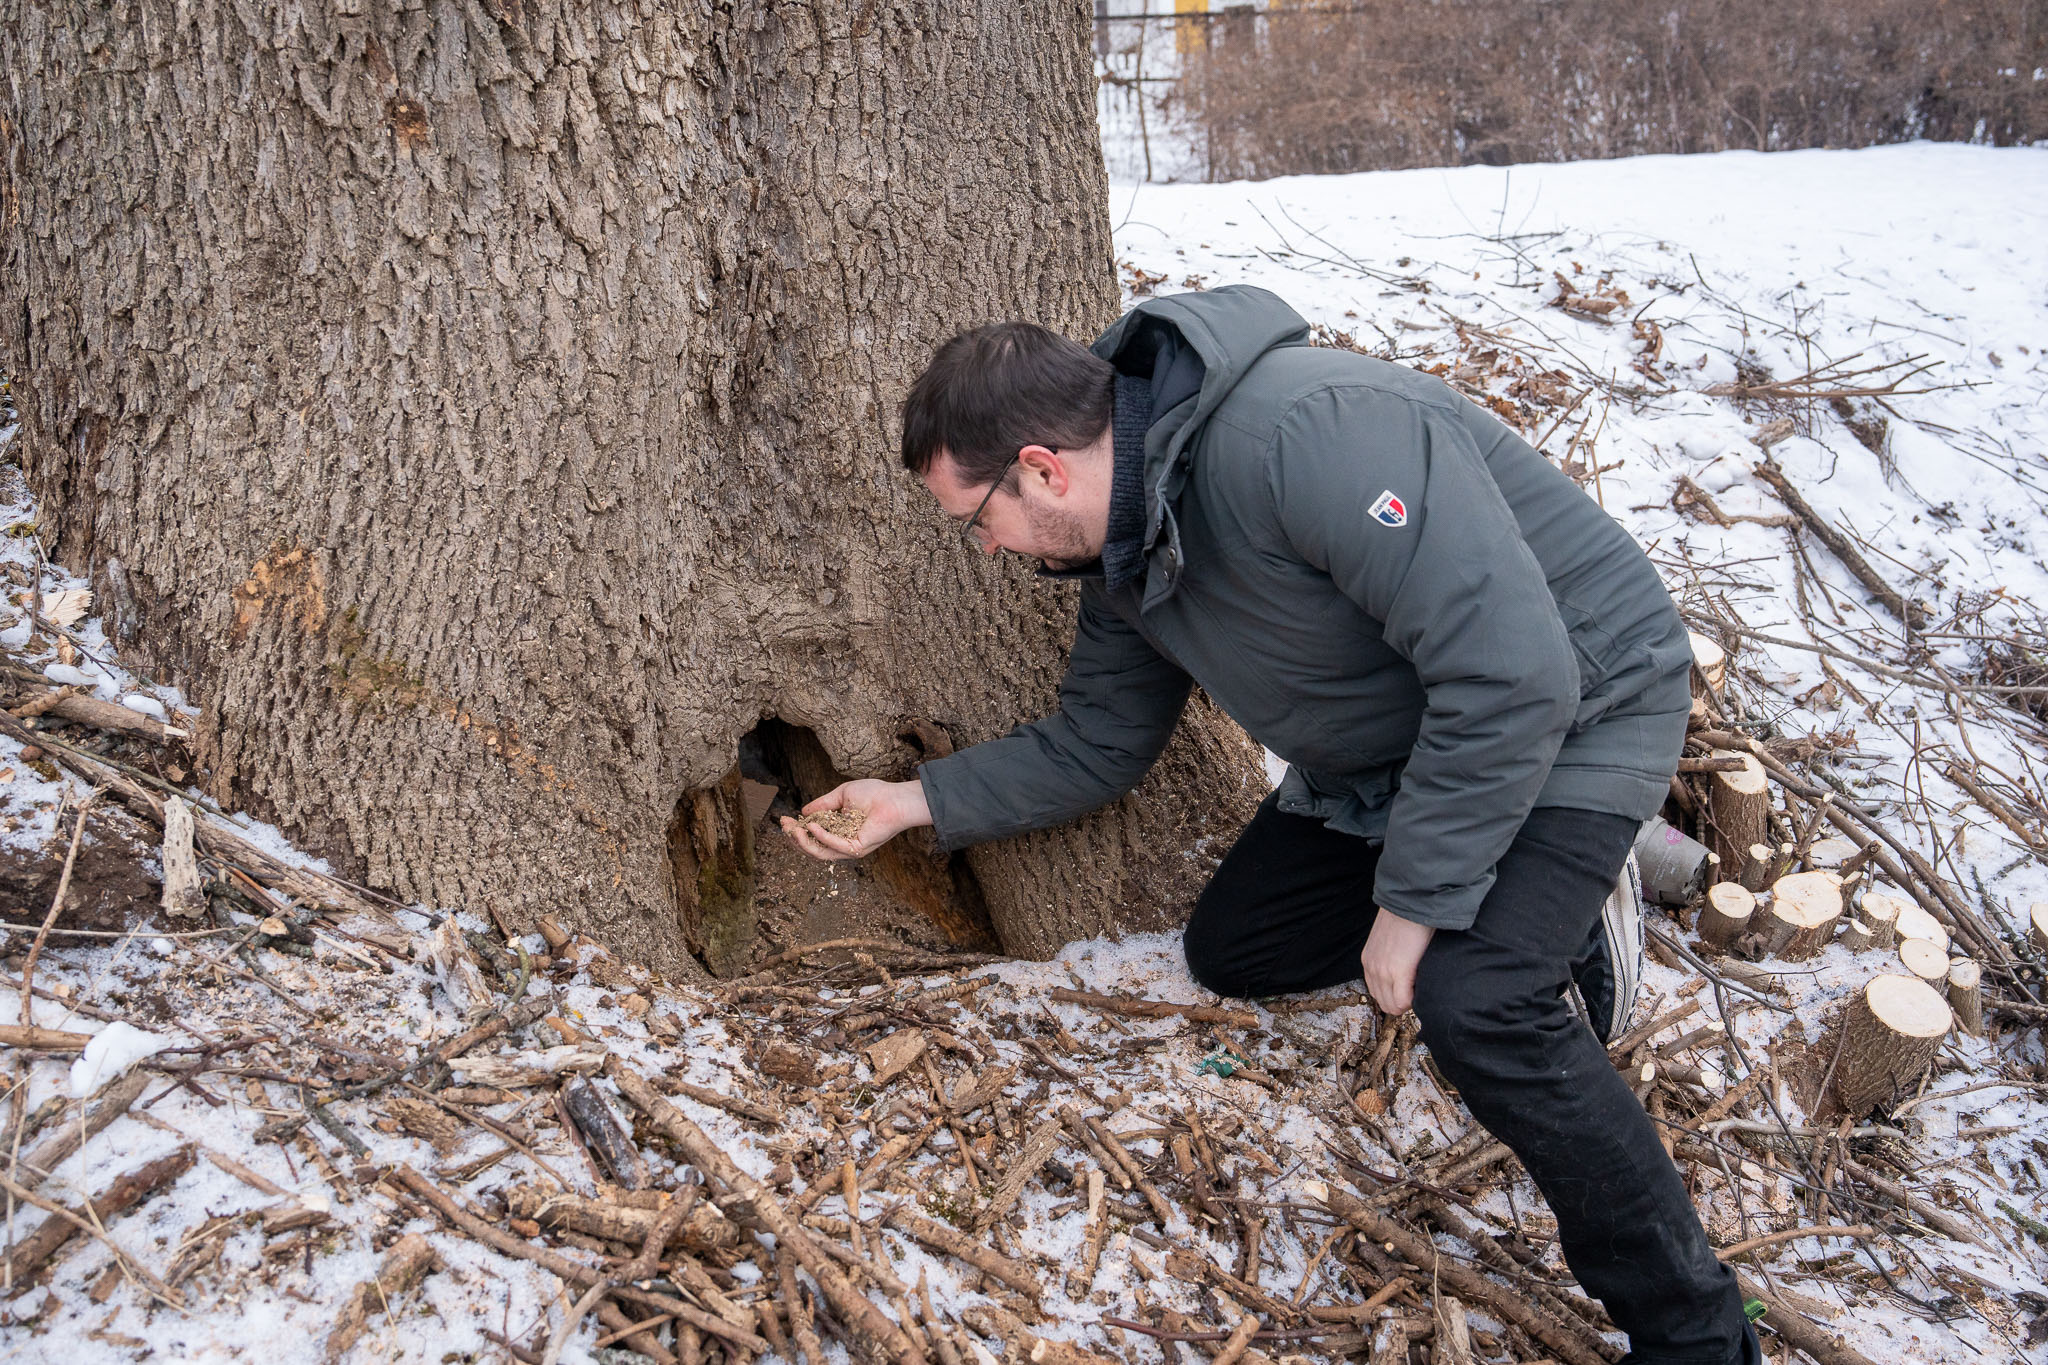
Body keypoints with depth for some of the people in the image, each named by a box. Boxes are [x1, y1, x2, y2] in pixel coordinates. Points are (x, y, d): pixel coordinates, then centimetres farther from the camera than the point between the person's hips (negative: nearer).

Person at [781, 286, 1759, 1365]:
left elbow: (1512, 673, -36)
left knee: (1472, 1003, -30)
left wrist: (1413, 901, -29)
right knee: (1228, 949, 9)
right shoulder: (1125, 546, -3)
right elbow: (1094, 742, 11)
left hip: (1581, 702, -9)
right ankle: (1546, 917, 19)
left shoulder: (1308, 435, -35)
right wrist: (914, 801, 5)